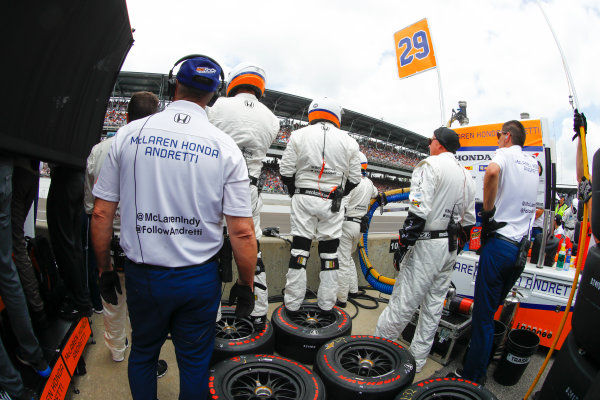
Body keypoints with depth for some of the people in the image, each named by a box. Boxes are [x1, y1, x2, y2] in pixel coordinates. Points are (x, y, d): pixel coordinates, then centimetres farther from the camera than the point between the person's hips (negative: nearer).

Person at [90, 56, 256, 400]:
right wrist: (246, 285, 0)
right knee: (195, 361, 20)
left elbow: (101, 213, -3)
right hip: (200, 278, -1)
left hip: (143, 274, 2)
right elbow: (243, 232, -13)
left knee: (143, 354, 26)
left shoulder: (130, 133, -6)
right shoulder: (225, 146, -11)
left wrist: (105, 269, 11)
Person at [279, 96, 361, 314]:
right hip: (332, 205, 1)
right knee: (329, 252, 10)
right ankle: (326, 303, 19)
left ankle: (292, 303, 12)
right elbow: (354, 178, 7)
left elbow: (286, 170, 0)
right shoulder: (348, 141, 5)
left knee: (299, 250, 5)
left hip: (304, 199, -1)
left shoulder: (299, 135, 1)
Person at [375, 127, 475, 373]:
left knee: (403, 303, -3)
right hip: (450, 247, 8)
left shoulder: (430, 164, -9)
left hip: (427, 244, -8)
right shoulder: (467, 176, 15)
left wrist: (403, 245, -18)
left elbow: (419, 211, -21)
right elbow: (468, 221, 17)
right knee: (433, 306, 13)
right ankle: (417, 360, 25)